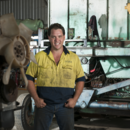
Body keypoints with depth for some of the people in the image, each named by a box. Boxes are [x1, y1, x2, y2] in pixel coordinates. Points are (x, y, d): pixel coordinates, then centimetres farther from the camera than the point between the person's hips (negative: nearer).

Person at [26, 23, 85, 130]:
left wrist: (75, 99, -3)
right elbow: (29, 78, 5)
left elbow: (81, 80, 9)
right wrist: (36, 99, -5)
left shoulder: (73, 58, 5)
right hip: (43, 104, 0)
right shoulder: (39, 57, 2)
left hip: (65, 105, 0)